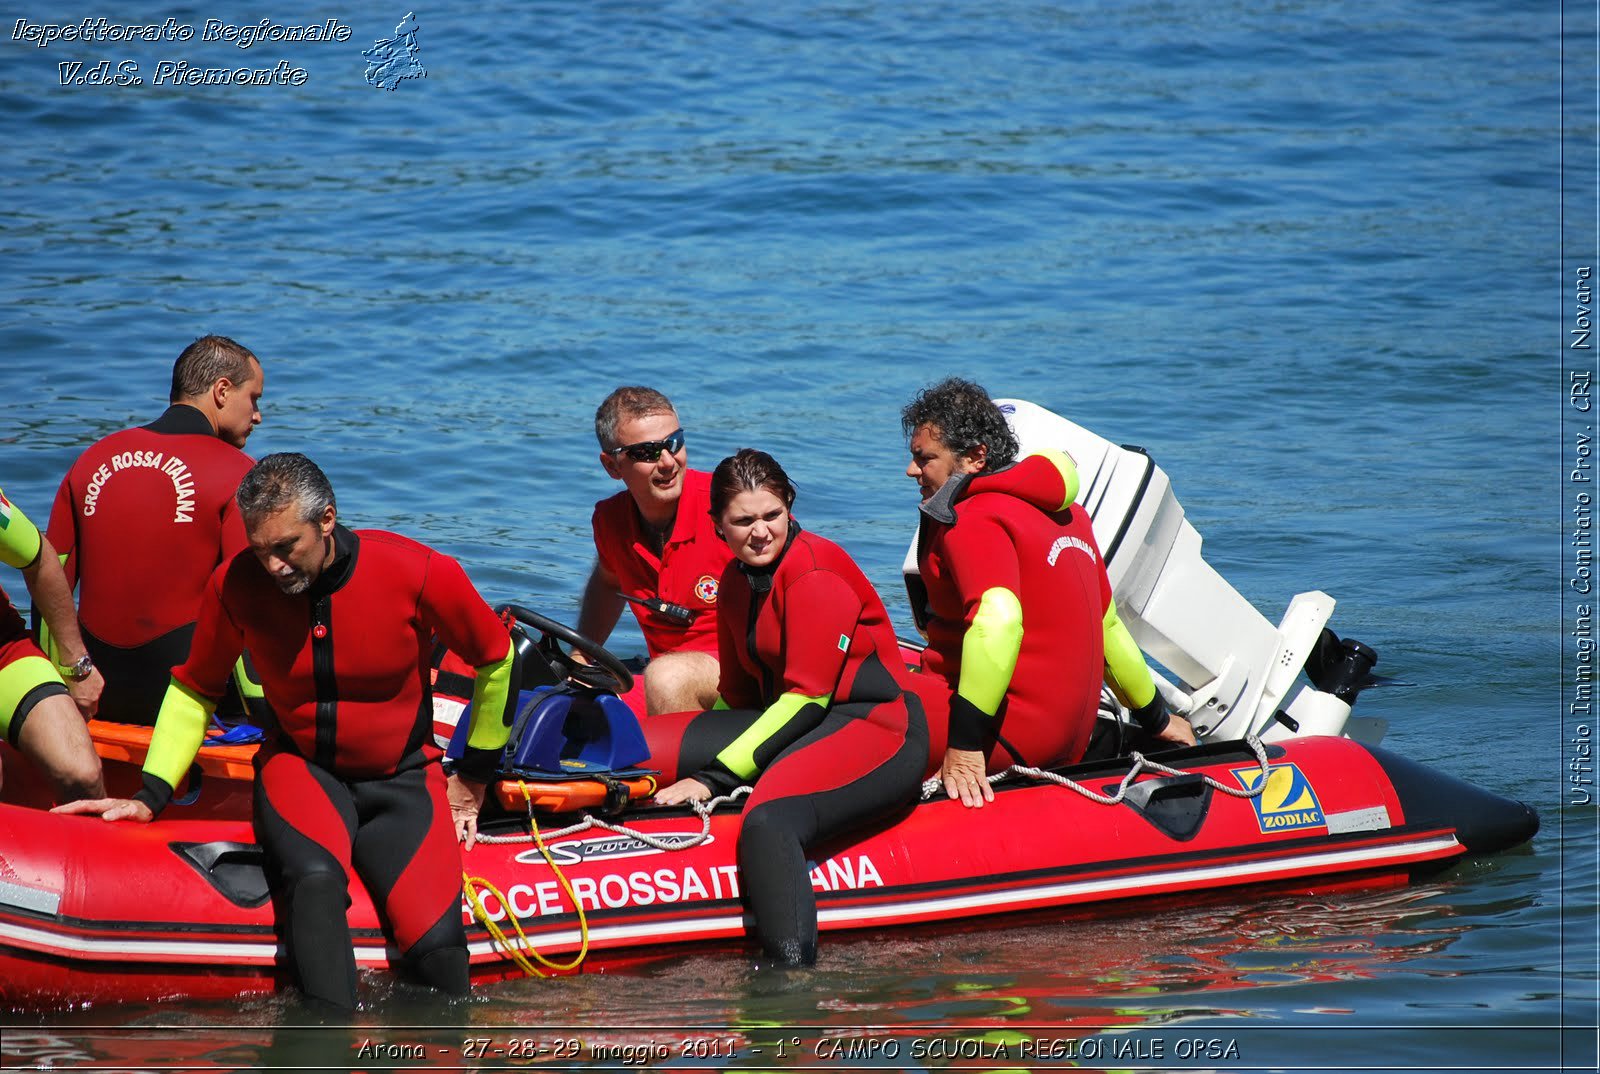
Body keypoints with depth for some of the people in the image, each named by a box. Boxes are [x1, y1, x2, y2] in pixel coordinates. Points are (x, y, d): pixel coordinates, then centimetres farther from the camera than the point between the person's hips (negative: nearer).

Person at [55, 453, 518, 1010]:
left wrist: (473, 778, 10)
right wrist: (151, 796, 0)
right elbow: (195, 689, 10)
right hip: (300, 768, 0)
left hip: (402, 780, 0)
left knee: (435, 939, -24)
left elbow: (495, 659, 3)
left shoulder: (418, 573, -15)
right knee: (315, 876, -36)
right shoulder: (235, 585, -9)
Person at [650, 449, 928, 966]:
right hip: (791, 726, 9)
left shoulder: (818, 573, -13)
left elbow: (807, 699, -17)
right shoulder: (736, 579, 14)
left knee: (767, 822, -38)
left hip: (875, 728, -9)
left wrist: (714, 777, -18)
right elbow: (738, 693, 23)